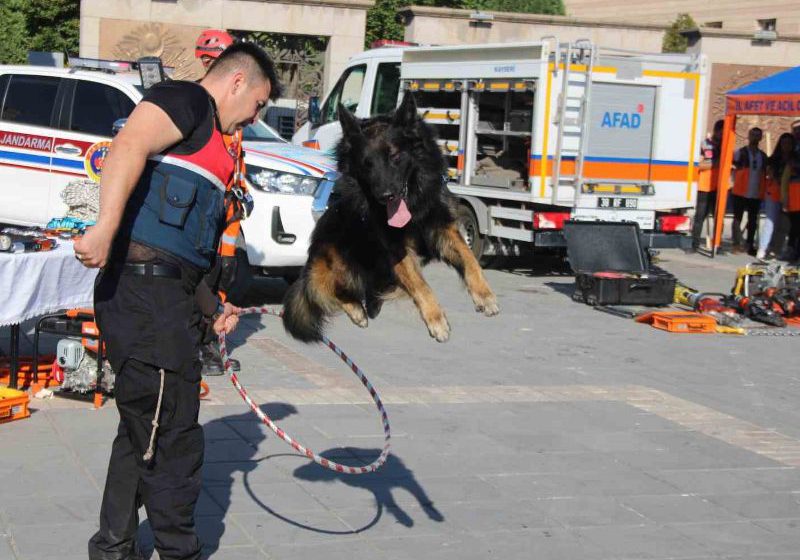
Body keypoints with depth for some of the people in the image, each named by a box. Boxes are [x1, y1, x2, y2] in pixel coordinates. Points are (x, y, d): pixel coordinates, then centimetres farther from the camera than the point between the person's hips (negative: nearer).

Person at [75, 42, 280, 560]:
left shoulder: (209, 141, 27)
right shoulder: (187, 100, -2)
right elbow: (128, 148, -23)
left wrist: (211, 307, 29)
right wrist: (106, 228, -36)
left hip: (164, 295, 11)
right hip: (145, 290, -11)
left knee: (143, 431, 19)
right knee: (174, 436, -2)